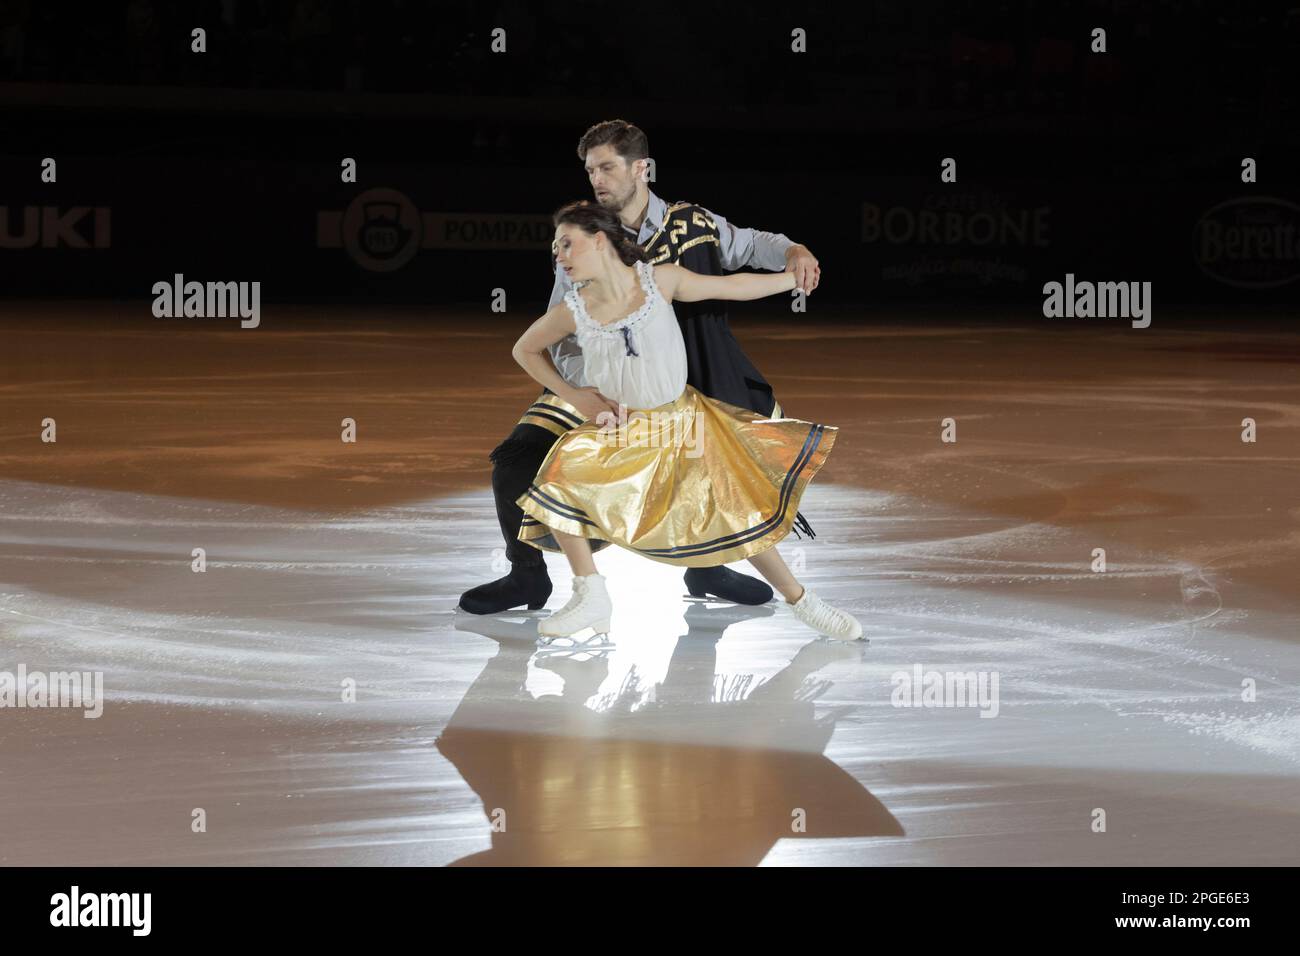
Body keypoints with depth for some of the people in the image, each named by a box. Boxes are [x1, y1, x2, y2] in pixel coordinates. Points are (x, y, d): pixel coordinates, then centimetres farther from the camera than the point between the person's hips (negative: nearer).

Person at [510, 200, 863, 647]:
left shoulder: (659, 280, -15)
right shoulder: (573, 311, -12)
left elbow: (734, 286, -3)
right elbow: (524, 350, 5)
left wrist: (799, 274, 2)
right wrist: (575, 396, -1)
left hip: (682, 421, -1)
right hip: (621, 428, 1)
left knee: (740, 516, -2)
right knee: (562, 475, -23)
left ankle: (801, 600, 16)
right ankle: (591, 598, -11)